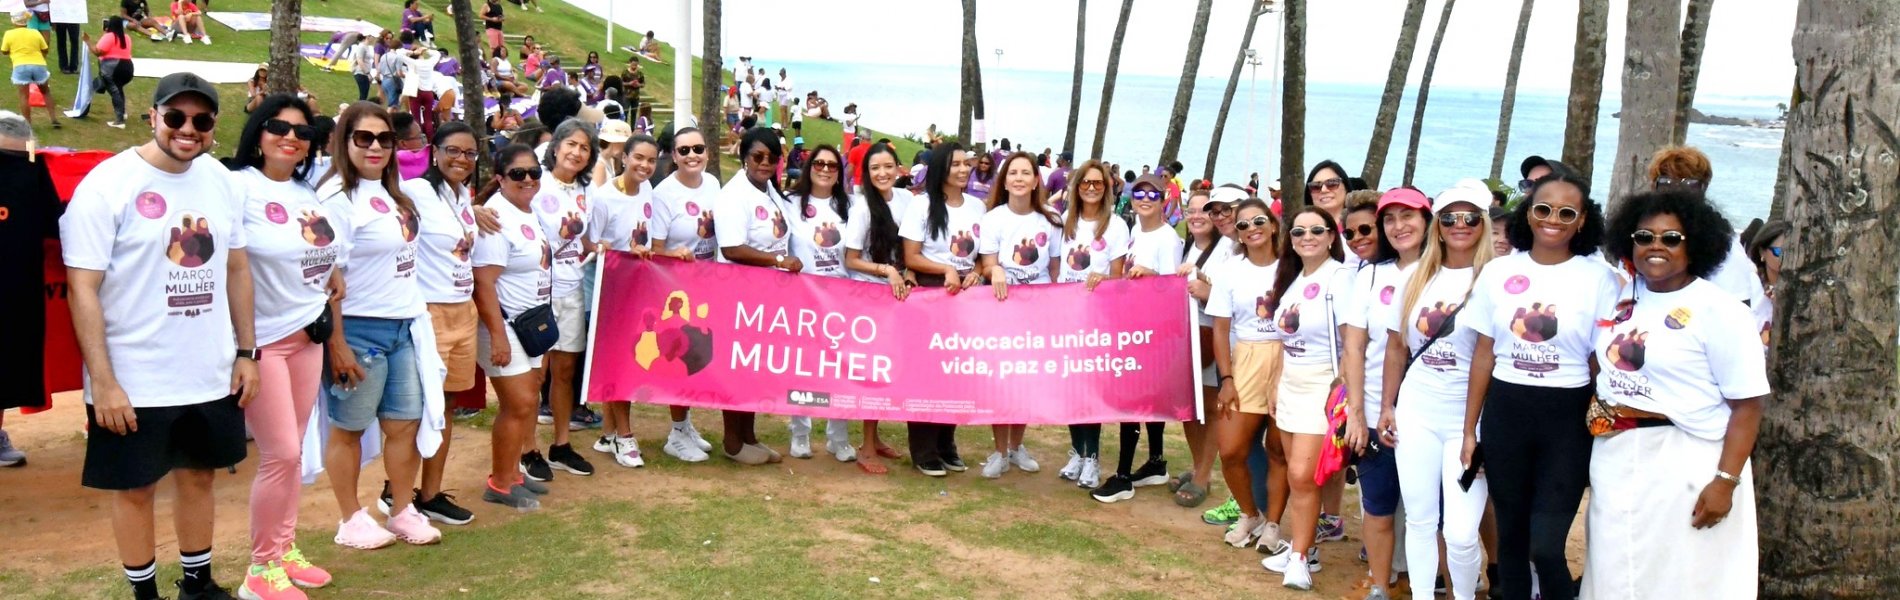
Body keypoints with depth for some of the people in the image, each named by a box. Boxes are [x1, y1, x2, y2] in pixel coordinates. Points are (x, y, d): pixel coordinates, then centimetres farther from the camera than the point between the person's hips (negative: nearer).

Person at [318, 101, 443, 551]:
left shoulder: (392, 193, 12)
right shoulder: (338, 197, -13)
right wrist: (336, 344, -18)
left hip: (403, 325, 8)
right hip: (360, 328, -7)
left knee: (406, 422, 10)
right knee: (349, 427, 7)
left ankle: (402, 511, 23)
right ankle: (352, 520, 18)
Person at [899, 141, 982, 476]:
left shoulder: (977, 207, 7)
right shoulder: (922, 206, -6)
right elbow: (910, 258, -8)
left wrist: (976, 274, -6)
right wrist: (946, 269, -18)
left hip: (966, 295, 5)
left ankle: (946, 444, 18)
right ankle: (924, 450, 5)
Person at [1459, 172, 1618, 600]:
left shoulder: (1599, 278, -3)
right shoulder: (1499, 272, 4)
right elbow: (1484, 354, 7)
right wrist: (1469, 429, 8)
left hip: (1567, 418, -3)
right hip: (1505, 413, 3)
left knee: (1546, 547, -8)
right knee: (1510, 537, 11)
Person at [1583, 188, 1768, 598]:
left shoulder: (1718, 310, -11)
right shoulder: (1618, 300, 9)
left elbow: (1747, 405, -14)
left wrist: (1725, 481, -19)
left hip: (1687, 466, -6)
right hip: (1615, 462, 6)